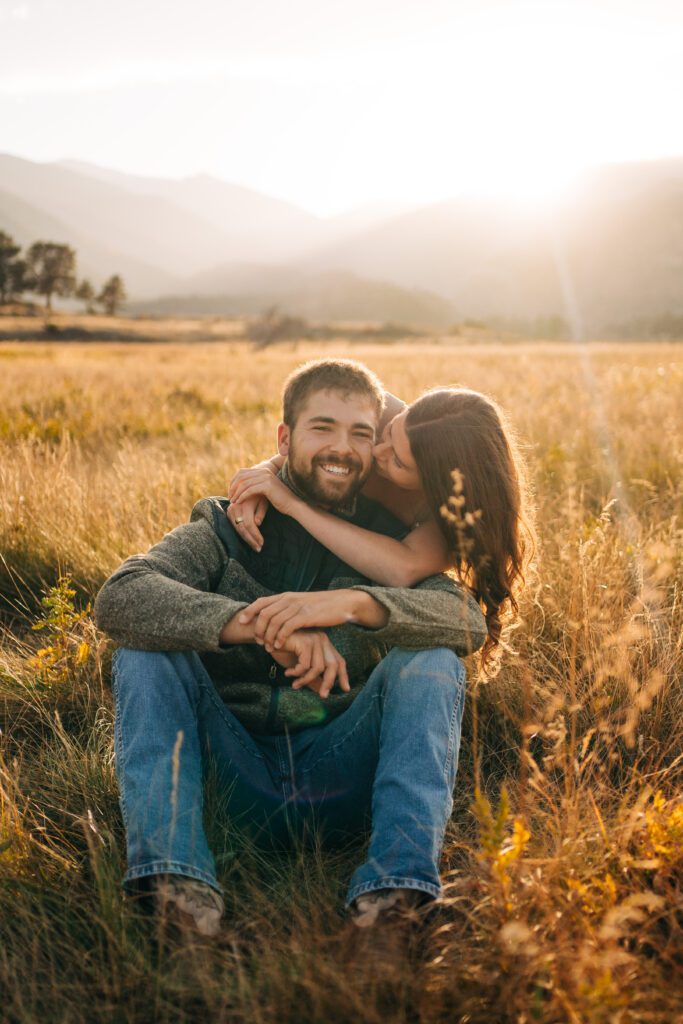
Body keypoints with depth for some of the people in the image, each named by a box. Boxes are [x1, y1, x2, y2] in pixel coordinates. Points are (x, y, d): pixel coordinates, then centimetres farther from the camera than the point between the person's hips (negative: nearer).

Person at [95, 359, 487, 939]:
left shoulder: (387, 537, 9)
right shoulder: (228, 527, 5)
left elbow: (469, 620, -12)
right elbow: (119, 598, -15)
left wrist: (353, 603, -30)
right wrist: (256, 623, -31)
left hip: (339, 776, 0)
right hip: (237, 777, 0)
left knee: (430, 657, -20)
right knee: (147, 647, -17)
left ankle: (398, 882, -36)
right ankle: (173, 871, -33)